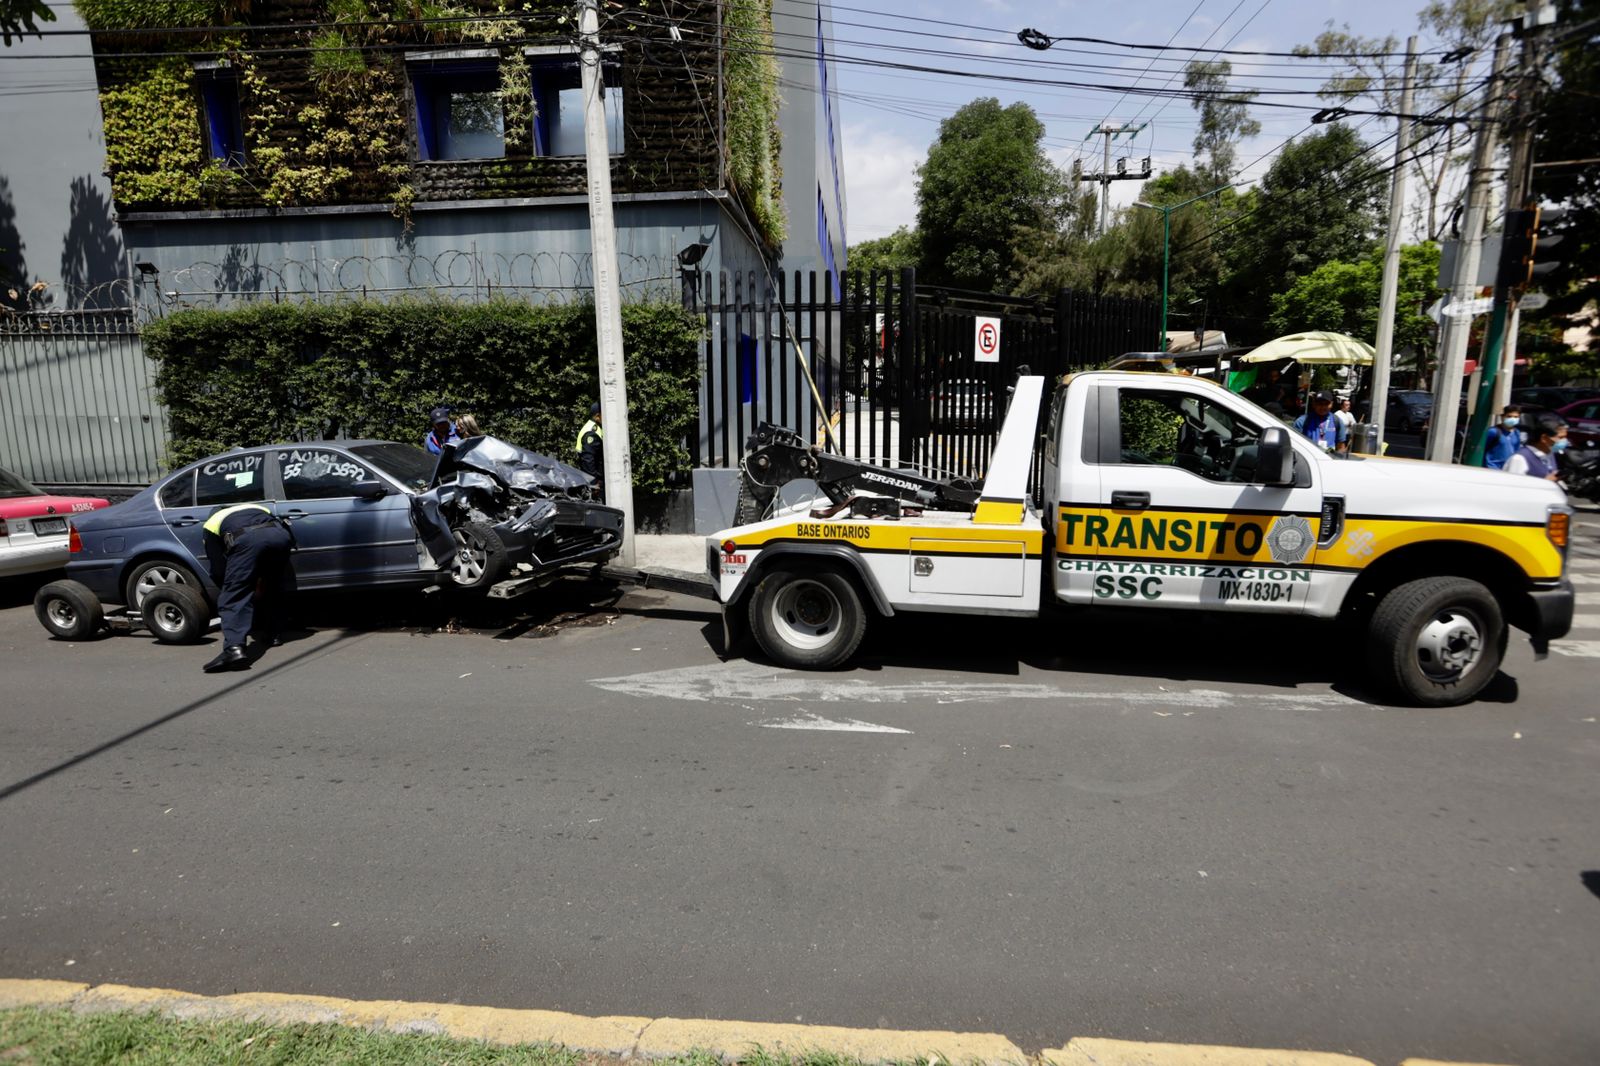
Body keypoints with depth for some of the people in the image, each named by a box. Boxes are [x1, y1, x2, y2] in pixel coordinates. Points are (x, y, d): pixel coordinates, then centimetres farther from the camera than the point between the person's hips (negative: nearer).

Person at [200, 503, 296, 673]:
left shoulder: (212, 523, 35)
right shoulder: (256, 508, 46)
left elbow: (218, 570, 28)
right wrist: (261, 580, 48)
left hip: (246, 539, -4)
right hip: (280, 535, 4)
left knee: (234, 597, -3)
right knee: (276, 588, 27)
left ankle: (234, 648, -21)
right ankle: (272, 634, 32)